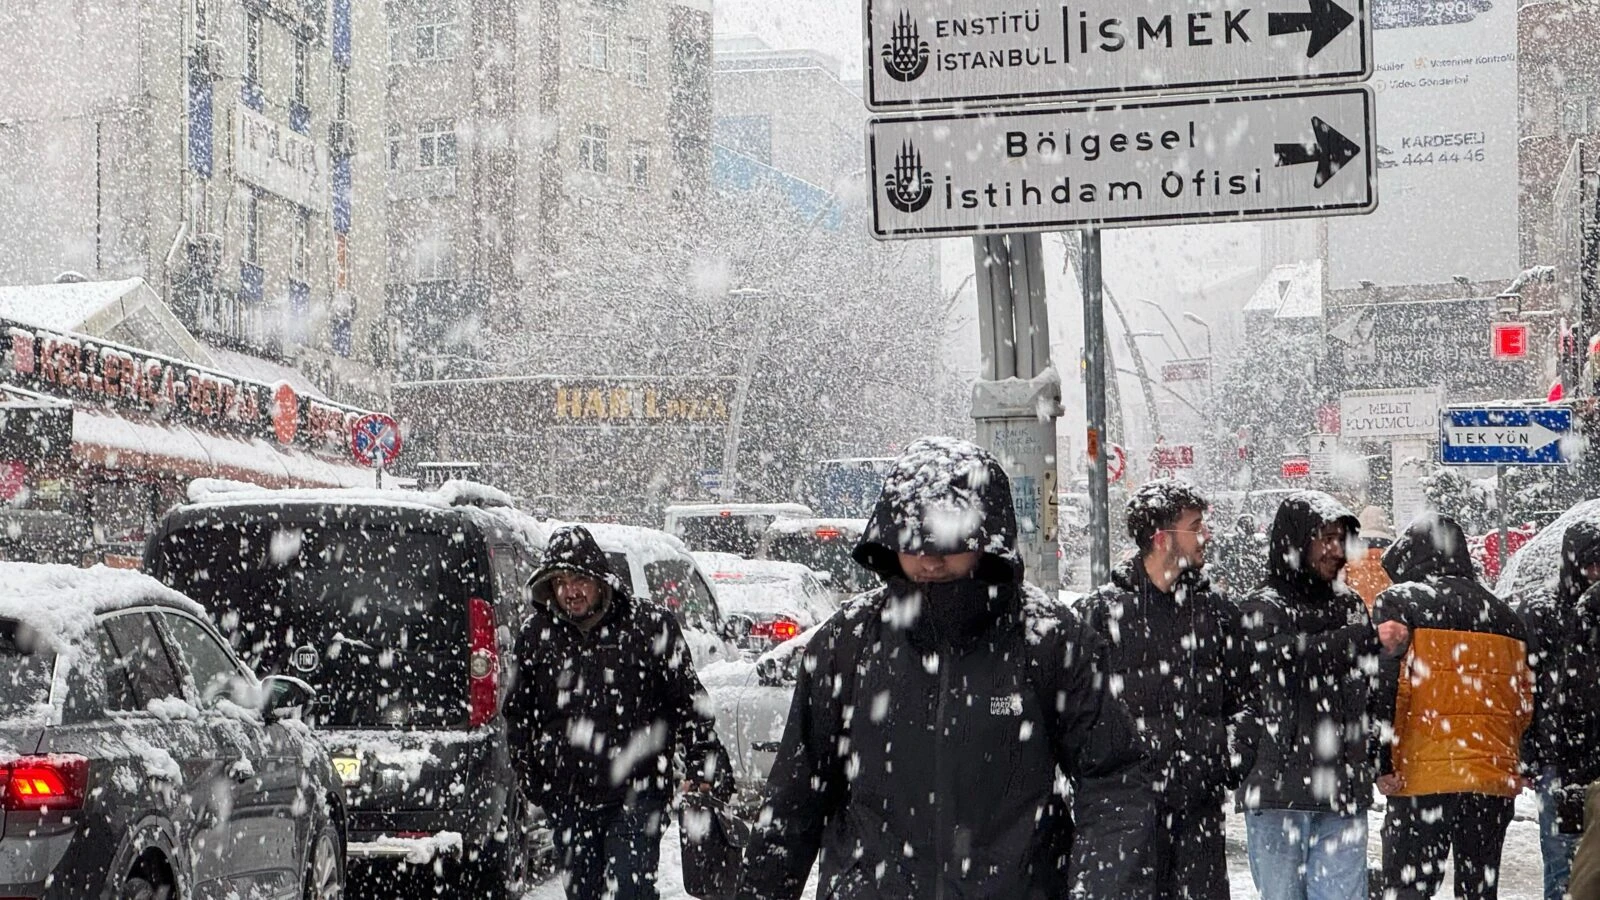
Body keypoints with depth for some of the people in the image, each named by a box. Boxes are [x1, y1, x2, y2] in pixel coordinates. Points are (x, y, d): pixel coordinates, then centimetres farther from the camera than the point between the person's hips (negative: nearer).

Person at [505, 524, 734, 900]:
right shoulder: (537, 636, 6)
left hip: (636, 796, -4)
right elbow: (519, 714, 17)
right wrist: (530, 775, 12)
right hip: (568, 801, 4)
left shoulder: (649, 625, -4)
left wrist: (705, 773, -7)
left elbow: (689, 705, 0)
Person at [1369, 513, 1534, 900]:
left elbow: (1385, 689, -12)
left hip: (1423, 780, -5)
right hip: (1496, 782, 5)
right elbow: (1525, 701, 17)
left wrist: (1382, 765, -11)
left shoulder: (1398, 601, 0)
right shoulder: (1503, 613, 17)